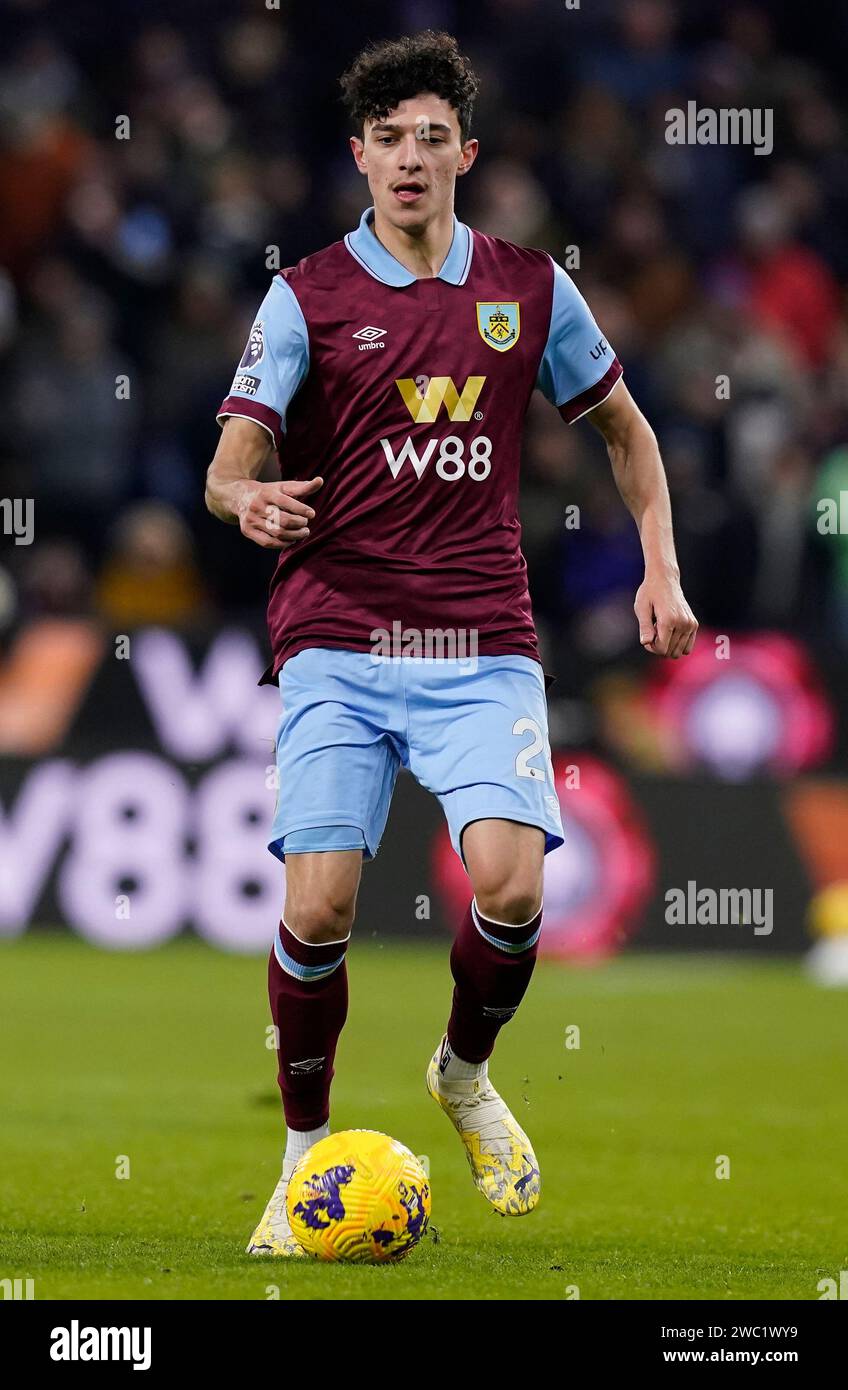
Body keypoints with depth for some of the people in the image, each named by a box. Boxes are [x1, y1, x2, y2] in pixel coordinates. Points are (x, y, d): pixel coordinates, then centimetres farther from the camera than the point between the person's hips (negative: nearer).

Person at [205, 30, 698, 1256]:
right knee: (318, 908, -14)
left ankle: (466, 1075, 14)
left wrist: (661, 568, 10)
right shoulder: (308, 296, 1)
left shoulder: (528, 287, 8)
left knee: (511, 889, -18)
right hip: (338, 642, -1)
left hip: (484, 648, 1)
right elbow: (228, 469, -6)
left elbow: (624, 427, 22)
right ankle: (305, 1152, 8)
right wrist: (249, 500, -30)